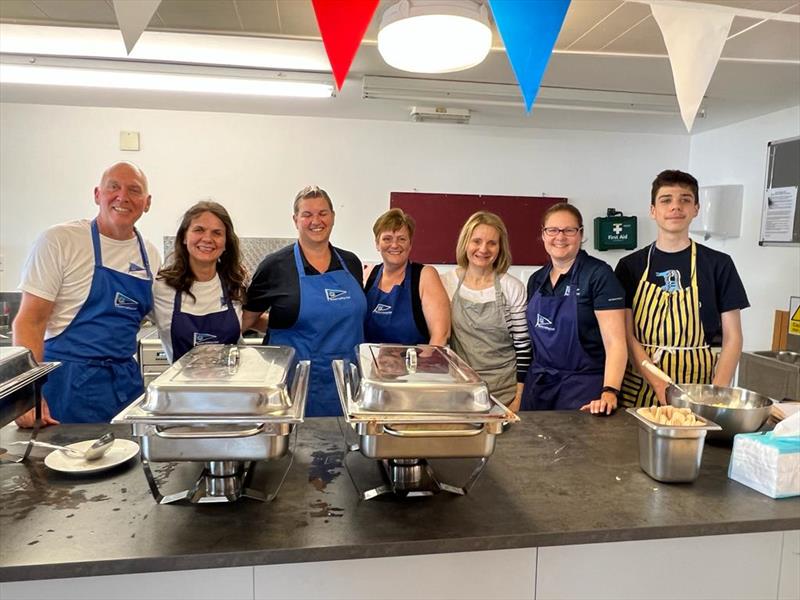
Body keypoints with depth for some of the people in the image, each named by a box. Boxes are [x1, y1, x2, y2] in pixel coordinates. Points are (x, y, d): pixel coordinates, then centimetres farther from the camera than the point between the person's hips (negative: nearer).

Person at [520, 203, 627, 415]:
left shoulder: (598, 274, -10)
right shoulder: (536, 280, 9)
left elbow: (615, 341, -16)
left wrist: (609, 392, -29)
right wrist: (519, 387, 8)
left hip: (583, 388, -5)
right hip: (538, 385, 5)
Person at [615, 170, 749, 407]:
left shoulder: (719, 264, 2)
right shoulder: (630, 266, 2)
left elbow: (732, 337, 2)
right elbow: (627, 335, -2)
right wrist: (660, 386, -14)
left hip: (697, 389, 0)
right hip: (641, 389, 0)